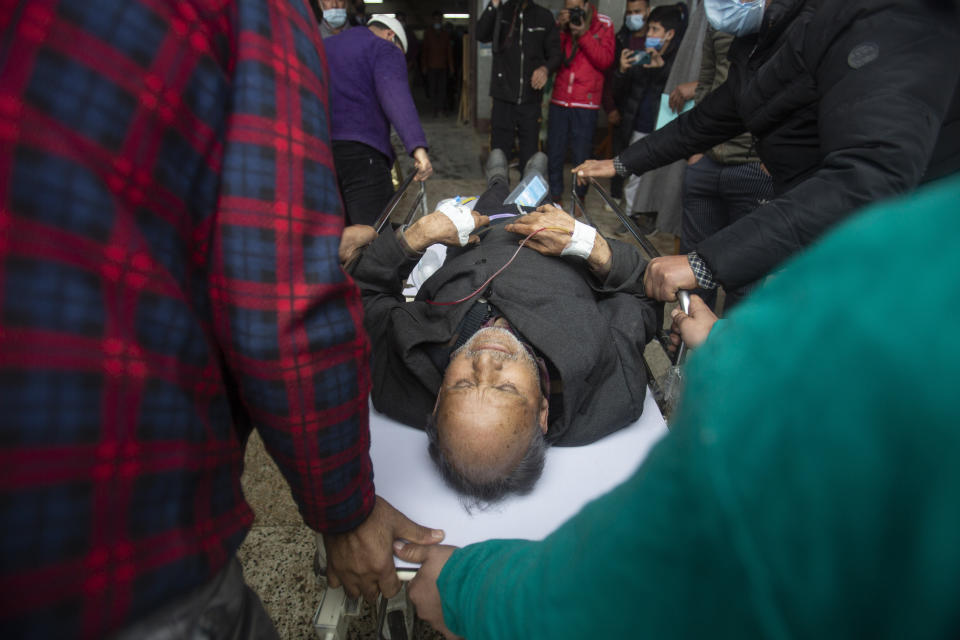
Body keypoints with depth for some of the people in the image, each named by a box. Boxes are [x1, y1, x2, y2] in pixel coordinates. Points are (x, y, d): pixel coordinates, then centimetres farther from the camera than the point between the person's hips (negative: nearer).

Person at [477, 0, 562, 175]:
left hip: (531, 100, 1)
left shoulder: (544, 16, 7)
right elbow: (481, 35, -11)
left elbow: (556, 54, 6)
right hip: (503, 98, 0)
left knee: (530, 159, 5)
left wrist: (546, 68, -14)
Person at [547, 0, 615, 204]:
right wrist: (560, 29, -11)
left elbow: (606, 61, -9)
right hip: (559, 99, 3)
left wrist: (583, 33, -15)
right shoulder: (562, 22, 10)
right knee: (554, 151, 7)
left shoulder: (603, 25, 2)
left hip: (586, 103, -3)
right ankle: (555, 194, 22)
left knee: (581, 155, 2)